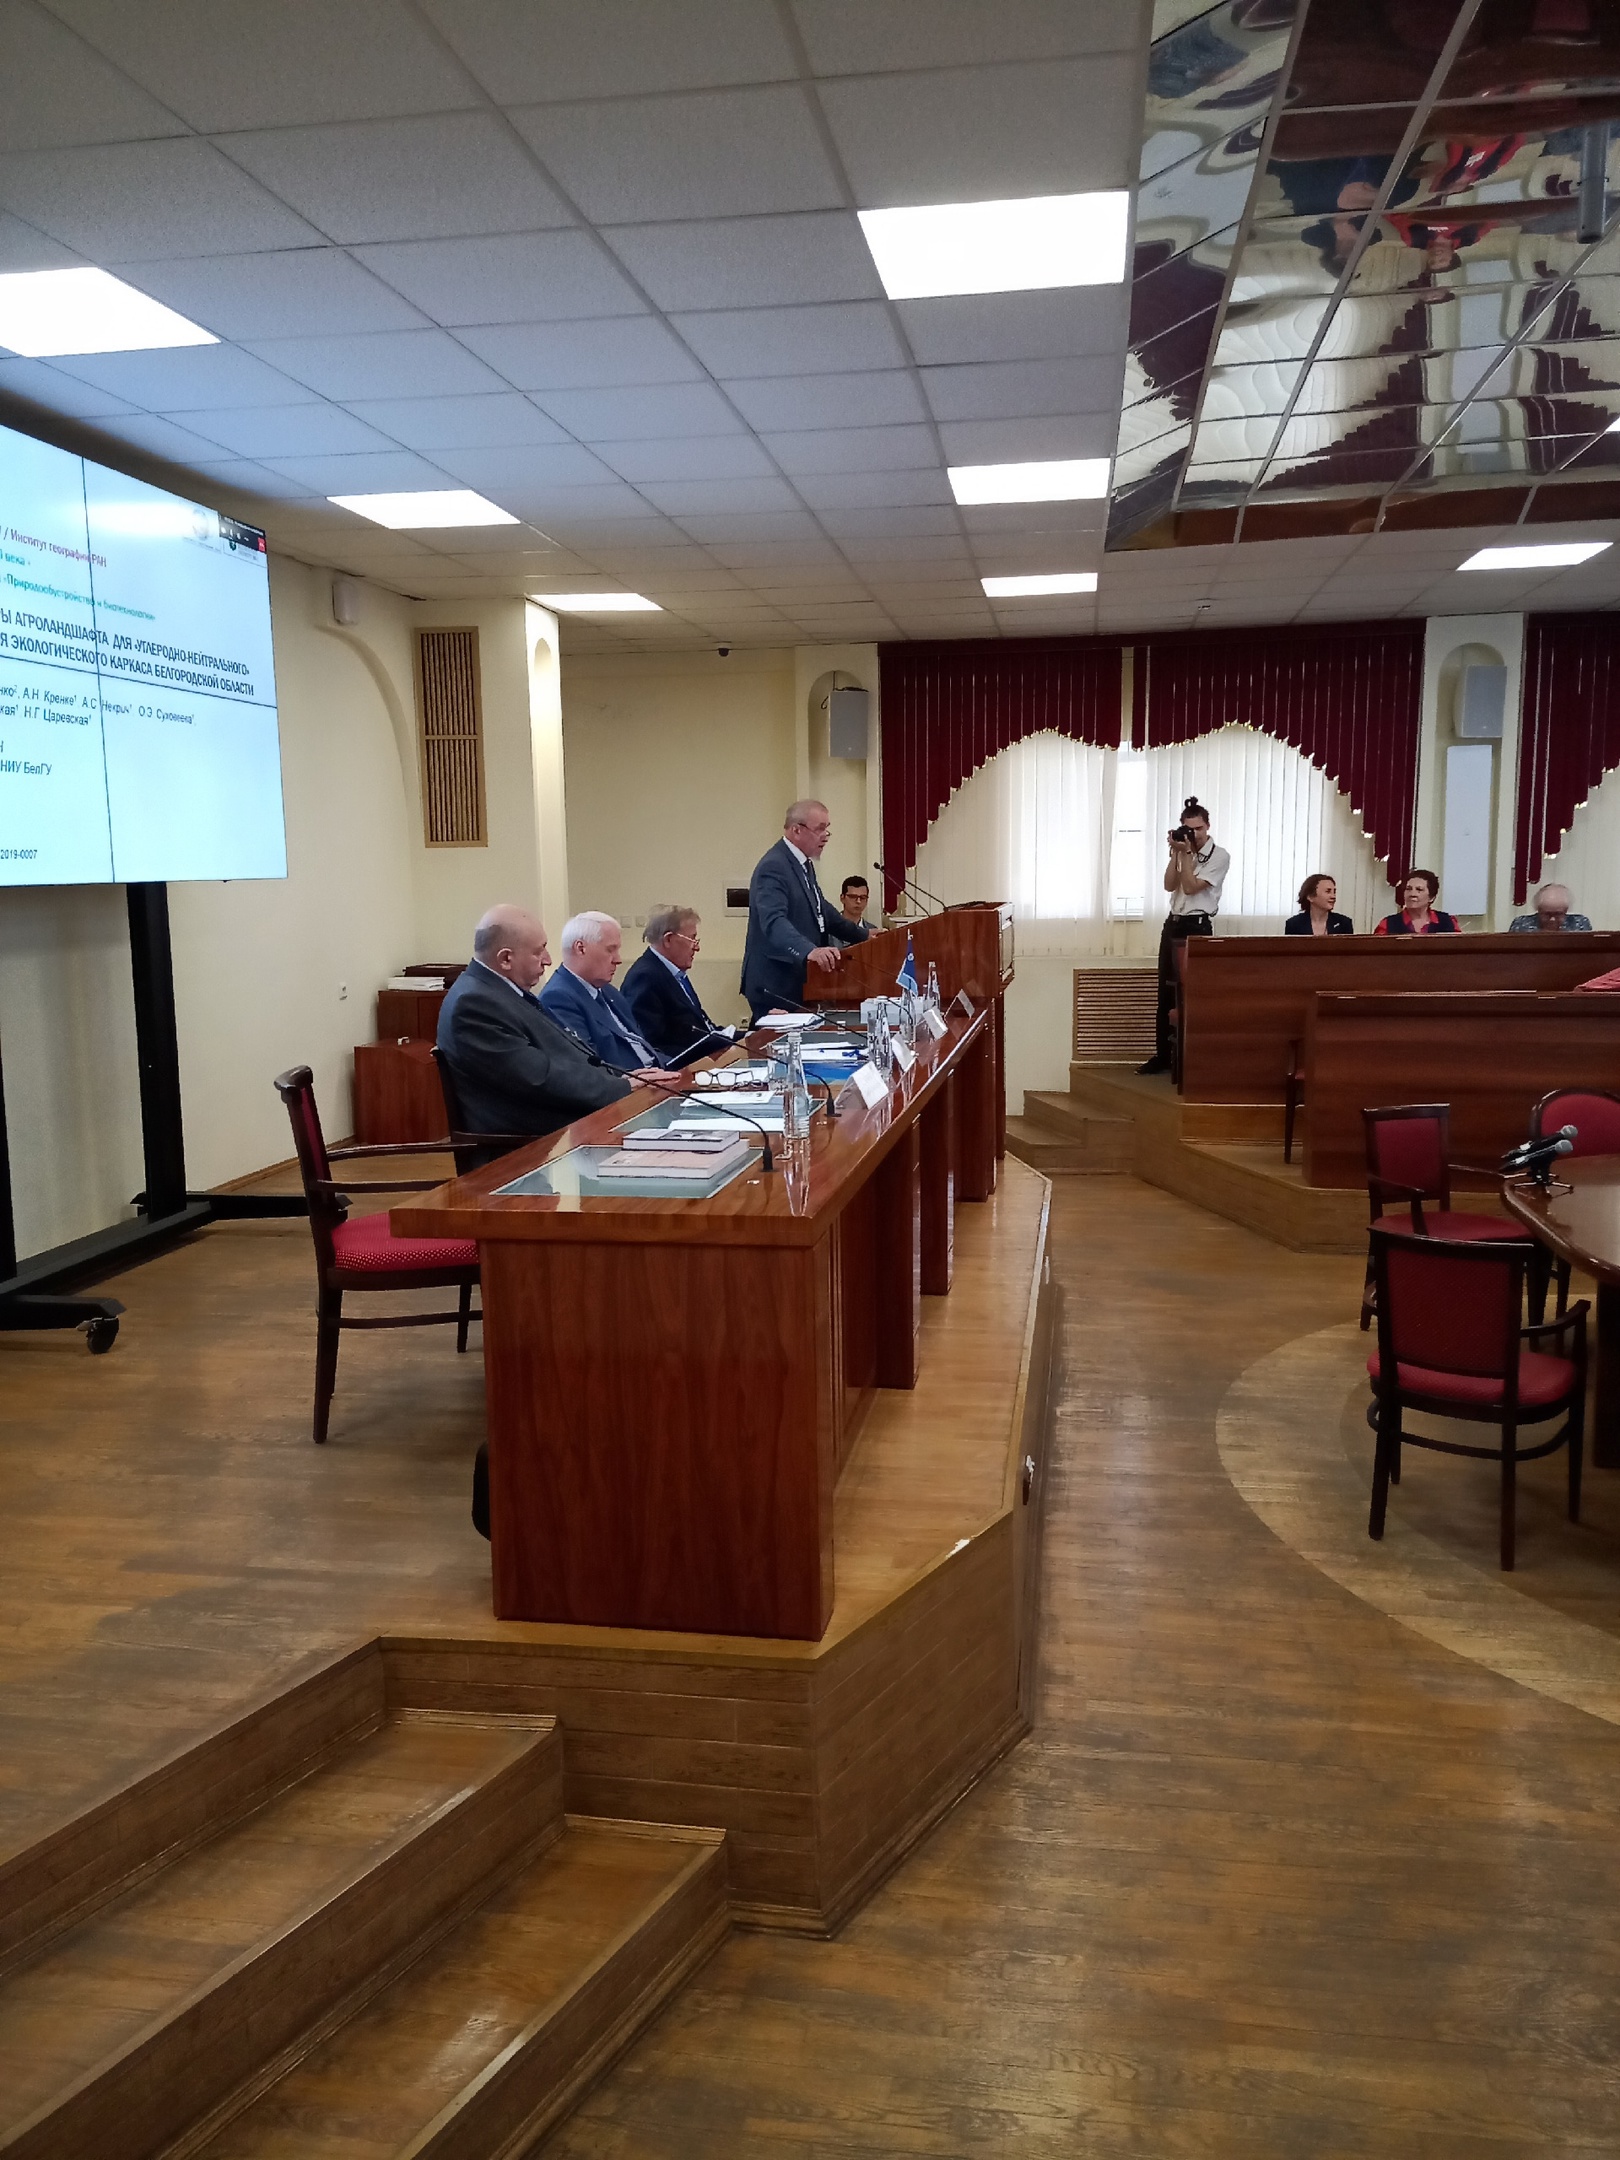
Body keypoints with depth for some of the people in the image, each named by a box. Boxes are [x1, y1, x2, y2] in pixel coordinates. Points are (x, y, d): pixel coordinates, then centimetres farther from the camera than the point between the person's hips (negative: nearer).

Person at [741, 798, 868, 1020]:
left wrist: (863, 935, 24)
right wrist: (810, 951, -48)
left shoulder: (803, 863, 14)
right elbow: (773, 921, -33)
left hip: (797, 982, 10)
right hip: (775, 986, -10)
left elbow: (820, 909, 27)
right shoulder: (773, 867, -18)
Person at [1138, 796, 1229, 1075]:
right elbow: (1169, 885, 0)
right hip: (1173, 924, 7)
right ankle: (1163, 1055, 11)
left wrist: (1185, 853, -12)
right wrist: (1175, 853, -5)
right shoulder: (1183, 853, 13)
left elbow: (1191, 887, -14)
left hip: (1197, 928, -6)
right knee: (1166, 992, 7)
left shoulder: (1219, 856, -6)